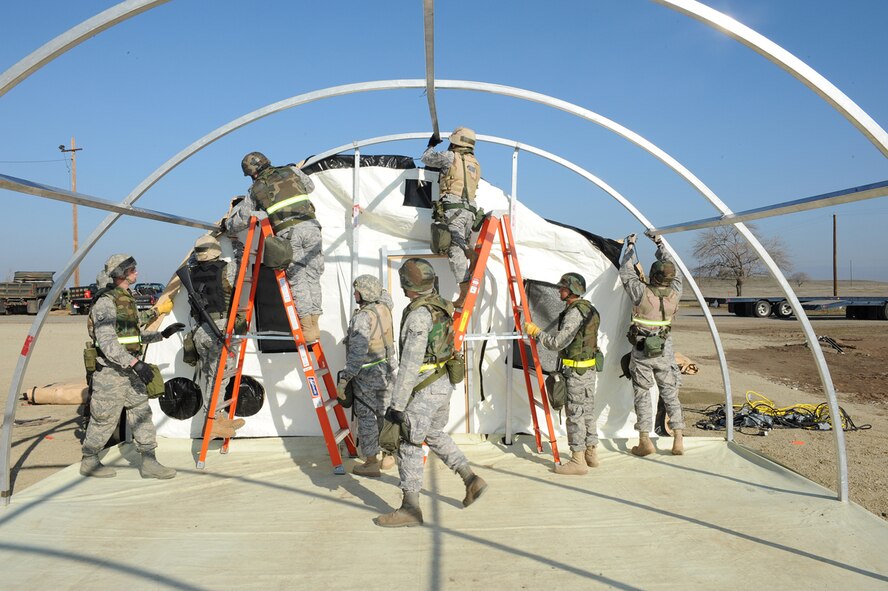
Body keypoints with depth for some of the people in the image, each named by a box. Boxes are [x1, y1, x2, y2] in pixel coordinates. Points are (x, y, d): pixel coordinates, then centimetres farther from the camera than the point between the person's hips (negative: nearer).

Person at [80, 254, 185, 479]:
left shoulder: (127, 298, 14)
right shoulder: (105, 302, -16)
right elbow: (107, 342, -25)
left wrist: (162, 334, 17)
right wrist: (135, 363, -32)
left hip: (129, 370, 9)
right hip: (110, 371, -9)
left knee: (142, 413, 6)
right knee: (105, 419, 4)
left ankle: (149, 462, 9)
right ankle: (89, 462, 22)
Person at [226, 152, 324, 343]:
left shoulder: (256, 189, 13)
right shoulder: (291, 171, 18)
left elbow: (240, 219, 19)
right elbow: (310, 186, 36)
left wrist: (226, 226, 40)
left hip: (288, 232, -2)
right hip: (310, 226, 2)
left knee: (297, 279, 3)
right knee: (312, 276, 7)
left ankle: (308, 328, -2)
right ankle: (314, 325, 7)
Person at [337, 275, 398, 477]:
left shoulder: (362, 317, -22)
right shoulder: (384, 308, -1)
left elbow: (357, 352, -29)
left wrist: (344, 379, -28)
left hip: (367, 375, -8)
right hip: (387, 371, 8)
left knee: (366, 417, 4)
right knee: (385, 413, 18)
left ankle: (371, 463, 11)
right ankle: (388, 458, 29)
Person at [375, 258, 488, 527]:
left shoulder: (419, 315, -23)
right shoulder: (441, 306, 5)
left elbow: (410, 365, -26)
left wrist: (397, 404, -22)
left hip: (425, 389, -10)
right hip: (444, 384, 10)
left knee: (409, 446, 0)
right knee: (435, 434, 26)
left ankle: (410, 509, 8)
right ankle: (471, 480, 25)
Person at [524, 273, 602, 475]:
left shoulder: (574, 313, -19)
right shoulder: (589, 309, 12)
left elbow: (557, 343, -21)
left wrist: (536, 332, -10)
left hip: (576, 371, -10)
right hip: (590, 369, 10)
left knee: (575, 415, -3)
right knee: (587, 413, 16)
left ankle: (578, 461, 2)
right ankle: (591, 454, 26)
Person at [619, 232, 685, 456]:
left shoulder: (641, 292, -16)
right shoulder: (675, 293, -6)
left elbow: (625, 272, -1)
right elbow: (674, 270, 12)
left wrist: (630, 247, 13)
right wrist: (659, 244, 21)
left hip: (641, 352, -3)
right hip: (665, 352, 3)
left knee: (642, 394, 4)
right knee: (670, 394, 10)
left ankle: (645, 440, 3)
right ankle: (678, 440, 8)